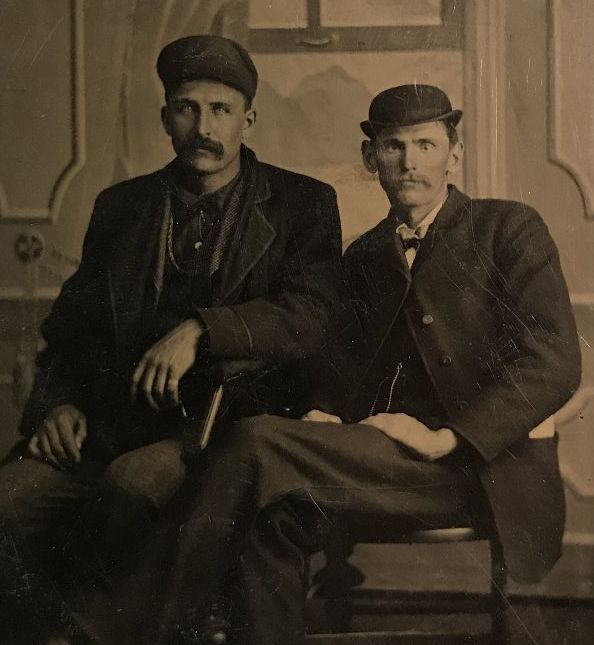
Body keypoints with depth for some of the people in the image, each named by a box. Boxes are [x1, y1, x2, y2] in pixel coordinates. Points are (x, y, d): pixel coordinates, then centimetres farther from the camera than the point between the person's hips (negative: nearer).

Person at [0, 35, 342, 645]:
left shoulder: (301, 204, 8)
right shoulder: (121, 206, 19)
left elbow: (310, 316, -7)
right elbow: (72, 326, 20)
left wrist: (200, 330, -19)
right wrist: (57, 401, 1)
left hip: (231, 418, -3)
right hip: (116, 424, 4)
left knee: (133, 480, -34)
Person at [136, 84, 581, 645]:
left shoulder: (509, 229, 3)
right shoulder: (364, 256, 20)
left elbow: (555, 362, -8)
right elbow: (349, 367, 19)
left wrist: (444, 438, -15)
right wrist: (326, 415, -5)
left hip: (484, 467, -5)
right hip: (387, 460, 5)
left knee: (257, 443, -23)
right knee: (273, 518, -28)